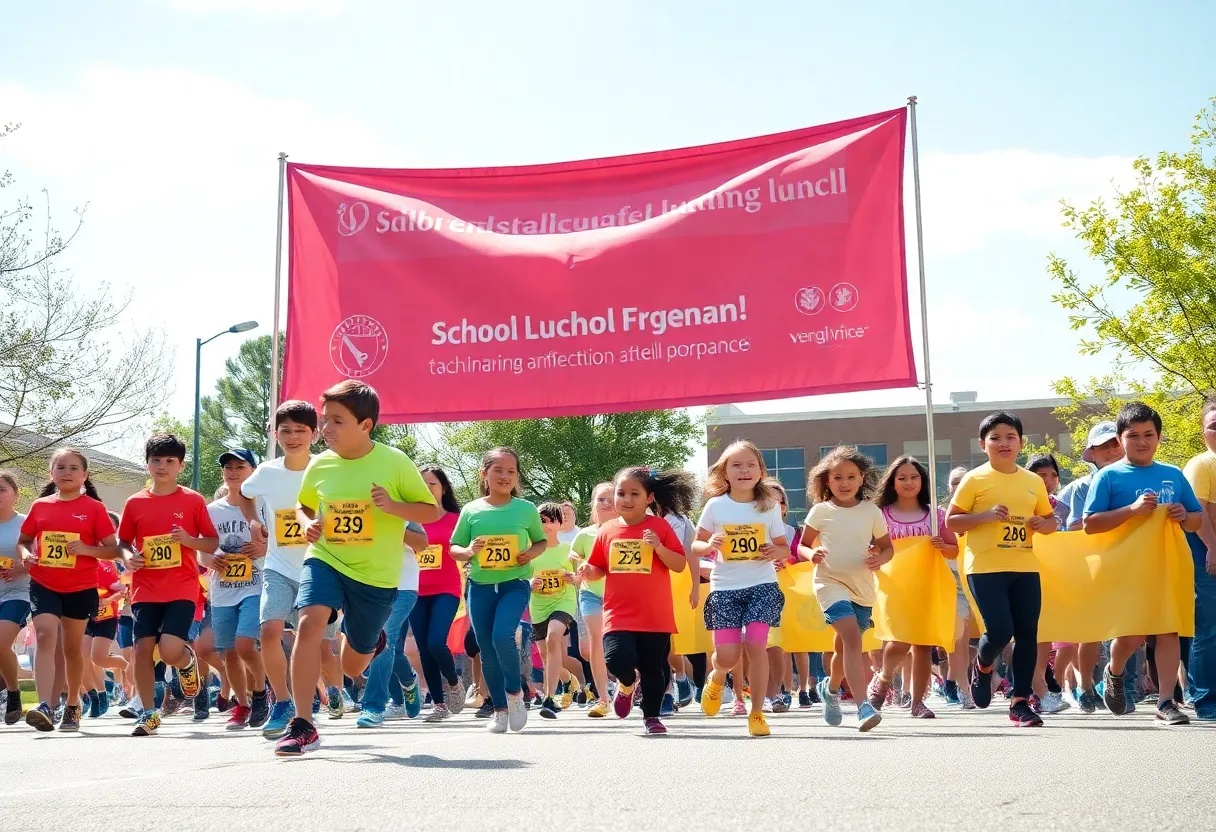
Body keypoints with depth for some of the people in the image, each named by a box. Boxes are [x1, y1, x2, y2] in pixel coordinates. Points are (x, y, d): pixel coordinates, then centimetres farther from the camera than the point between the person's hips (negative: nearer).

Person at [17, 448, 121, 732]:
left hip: (81, 588, -1)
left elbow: (113, 549, -3)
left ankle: (73, 706, 31)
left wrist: (86, 549, -20)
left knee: (72, 648, 12)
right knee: (45, 637, -19)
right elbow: (23, 540, 15)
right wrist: (25, 554, -8)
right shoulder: (39, 506, 5)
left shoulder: (94, 508, -3)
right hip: (43, 585, 1)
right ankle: (44, 707, -28)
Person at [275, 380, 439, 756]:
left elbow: (432, 511, -5)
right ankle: (303, 726, -19)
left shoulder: (394, 462, -11)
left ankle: (373, 640, 50)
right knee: (309, 623, -28)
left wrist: (393, 506, -24)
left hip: (376, 575, -1)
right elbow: (303, 506, 18)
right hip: (326, 560, 2)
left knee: (353, 666, 10)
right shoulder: (319, 466, -2)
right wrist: (307, 523, -6)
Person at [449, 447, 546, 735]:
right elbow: (454, 548, 9)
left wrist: (531, 554, -8)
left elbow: (542, 541, 13)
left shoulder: (526, 509, 0)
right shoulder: (471, 510, 1)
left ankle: (515, 692, 2)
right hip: (480, 585, 2)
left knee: (502, 637, -23)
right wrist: (468, 551, -13)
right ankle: (500, 709, 21)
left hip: (515, 583, -2)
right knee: (487, 651, 6)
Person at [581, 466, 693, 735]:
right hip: (618, 614, 1)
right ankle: (627, 684, 18)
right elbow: (599, 569, 17)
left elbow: (680, 565, -3)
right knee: (618, 660, -17)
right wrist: (588, 571, -5)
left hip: (655, 615, -1)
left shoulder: (660, 527, -2)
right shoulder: (607, 530, 7)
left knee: (653, 667, 4)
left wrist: (658, 547, -18)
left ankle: (651, 716, 26)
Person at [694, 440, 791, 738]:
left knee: (756, 646, -13)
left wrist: (776, 552, -14)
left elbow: (784, 548, 10)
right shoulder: (715, 506, 1)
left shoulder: (770, 505, 2)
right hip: (725, 587, 0)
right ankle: (716, 678, 32)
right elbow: (695, 547, 7)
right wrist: (709, 545, -16)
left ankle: (757, 713, 2)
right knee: (727, 655, -6)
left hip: (762, 584, 0)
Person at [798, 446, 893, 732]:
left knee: (843, 646, 18)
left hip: (863, 587, 4)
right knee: (852, 637, -25)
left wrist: (879, 558, -10)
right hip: (831, 582, -3)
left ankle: (831, 689, 49)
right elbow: (802, 545, 7)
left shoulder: (871, 511, 3)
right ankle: (863, 707, -31)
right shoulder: (820, 511, -1)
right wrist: (811, 554, -16)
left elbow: (888, 547, 12)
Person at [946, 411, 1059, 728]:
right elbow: (951, 522, -2)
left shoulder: (1034, 482, 10)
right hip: (986, 568, -4)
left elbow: (1050, 519, 21)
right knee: (1000, 631, -12)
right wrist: (985, 515, -17)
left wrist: (1044, 525, -3)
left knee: (1027, 634, 2)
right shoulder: (975, 479, -2)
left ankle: (1020, 702, 13)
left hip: (1025, 568, 4)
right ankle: (982, 667, 22)